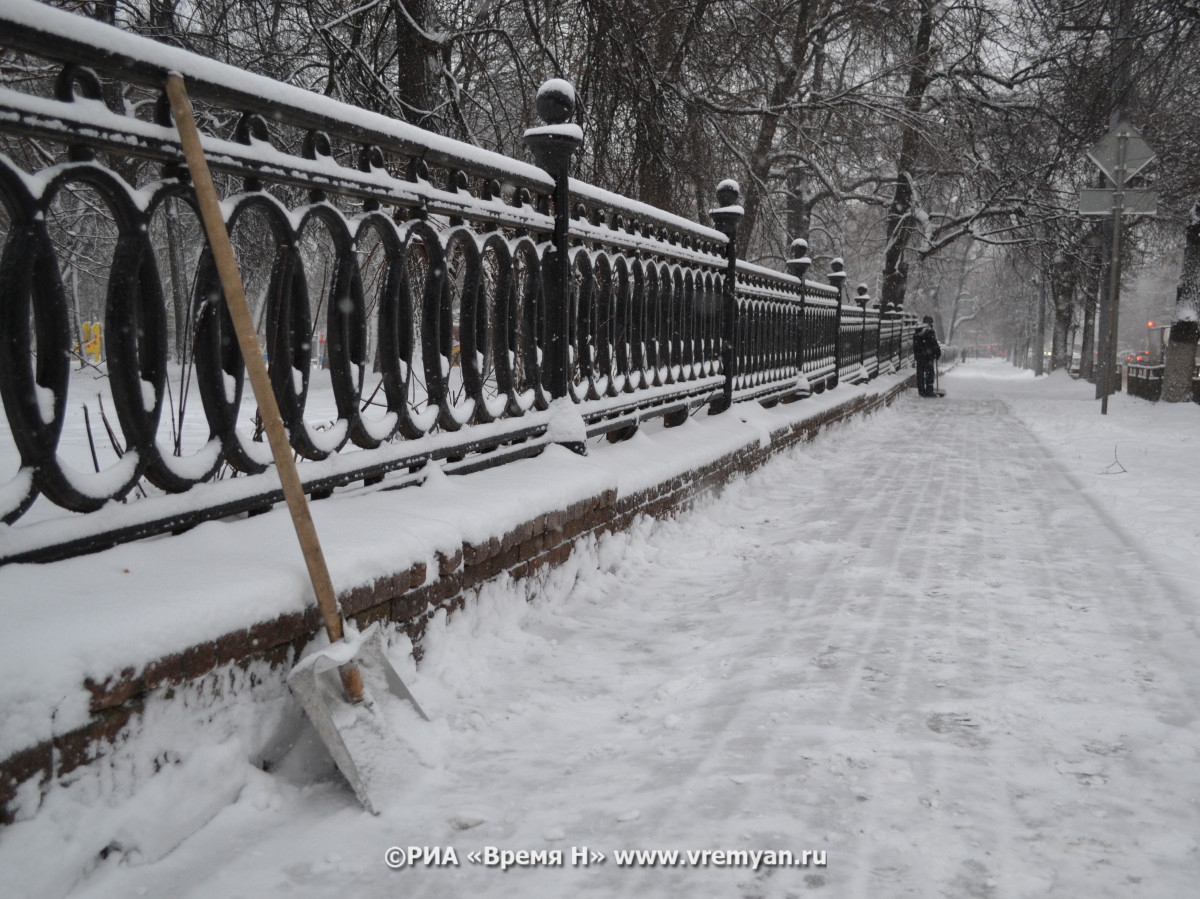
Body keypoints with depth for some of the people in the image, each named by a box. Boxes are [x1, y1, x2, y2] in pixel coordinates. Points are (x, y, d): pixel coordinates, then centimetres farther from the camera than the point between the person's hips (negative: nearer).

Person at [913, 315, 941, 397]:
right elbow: (934, 344, -12)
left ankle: (921, 390, 11)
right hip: (928, 356, -7)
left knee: (920, 373, 9)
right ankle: (929, 391, -6)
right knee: (929, 372, -3)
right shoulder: (929, 331, -11)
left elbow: (914, 345, 18)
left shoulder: (916, 332, 13)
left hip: (918, 356, 7)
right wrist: (938, 353, -1)